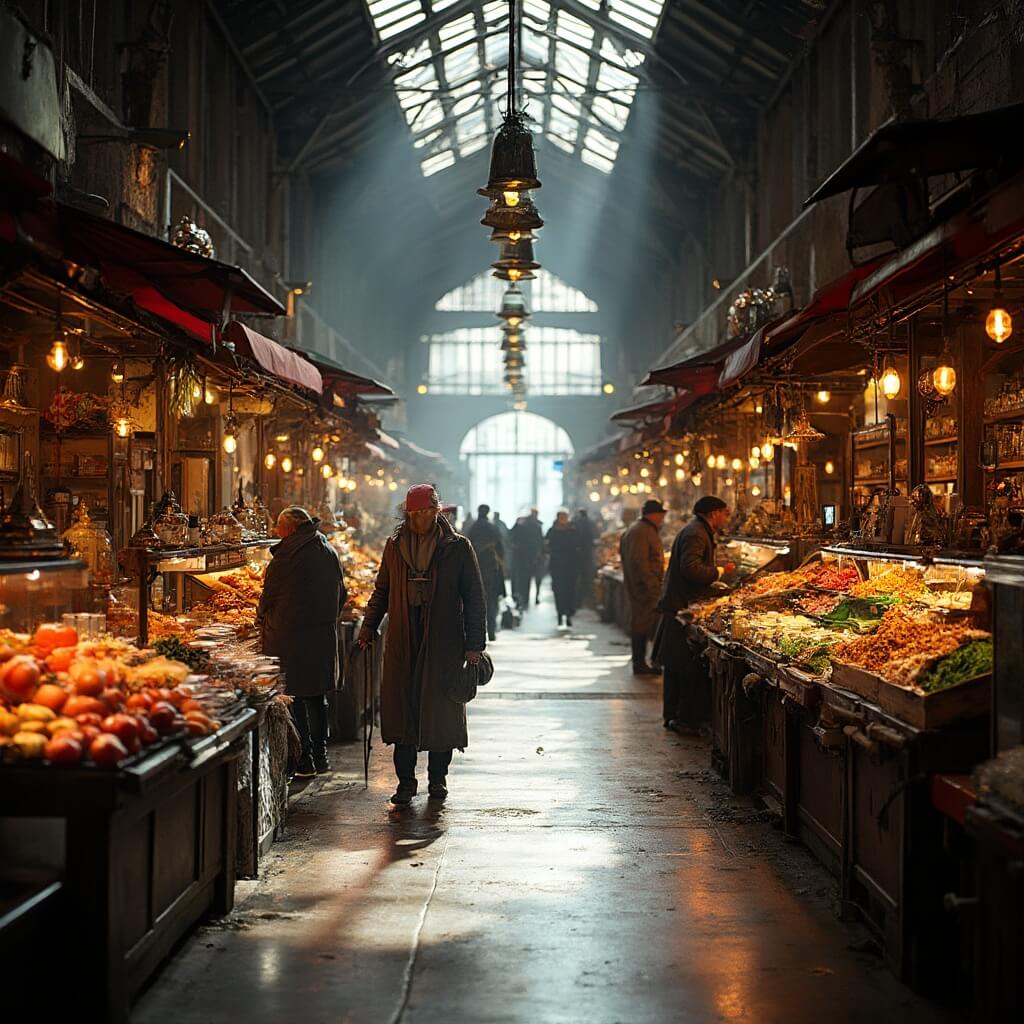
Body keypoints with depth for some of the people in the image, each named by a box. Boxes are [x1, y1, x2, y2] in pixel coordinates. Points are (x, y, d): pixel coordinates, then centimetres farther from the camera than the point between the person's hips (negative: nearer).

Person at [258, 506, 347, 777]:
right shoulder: (330, 553, 8)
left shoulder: (286, 557, -14)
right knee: (317, 697, 17)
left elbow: (269, 596, -4)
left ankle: (303, 759, 3)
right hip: (324, 637, 7)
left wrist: (262, 621, 15)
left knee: (292, 697, 2)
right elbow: (341, 595, 15)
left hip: (290, 637, -7)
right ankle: (320, 756, 23)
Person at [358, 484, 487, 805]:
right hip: (402, 644, 2)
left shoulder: (458, 548, 0)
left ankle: (438, 777, 18)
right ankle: (406, 780, 10)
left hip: (444, 645, -2)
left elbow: (474, 598, 1)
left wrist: (474, 645, -3)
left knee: (441, 710, 3)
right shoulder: (395, 545, 9)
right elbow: (382, 591, 19)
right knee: (401, 707, 1)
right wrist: (368, 628, 9)